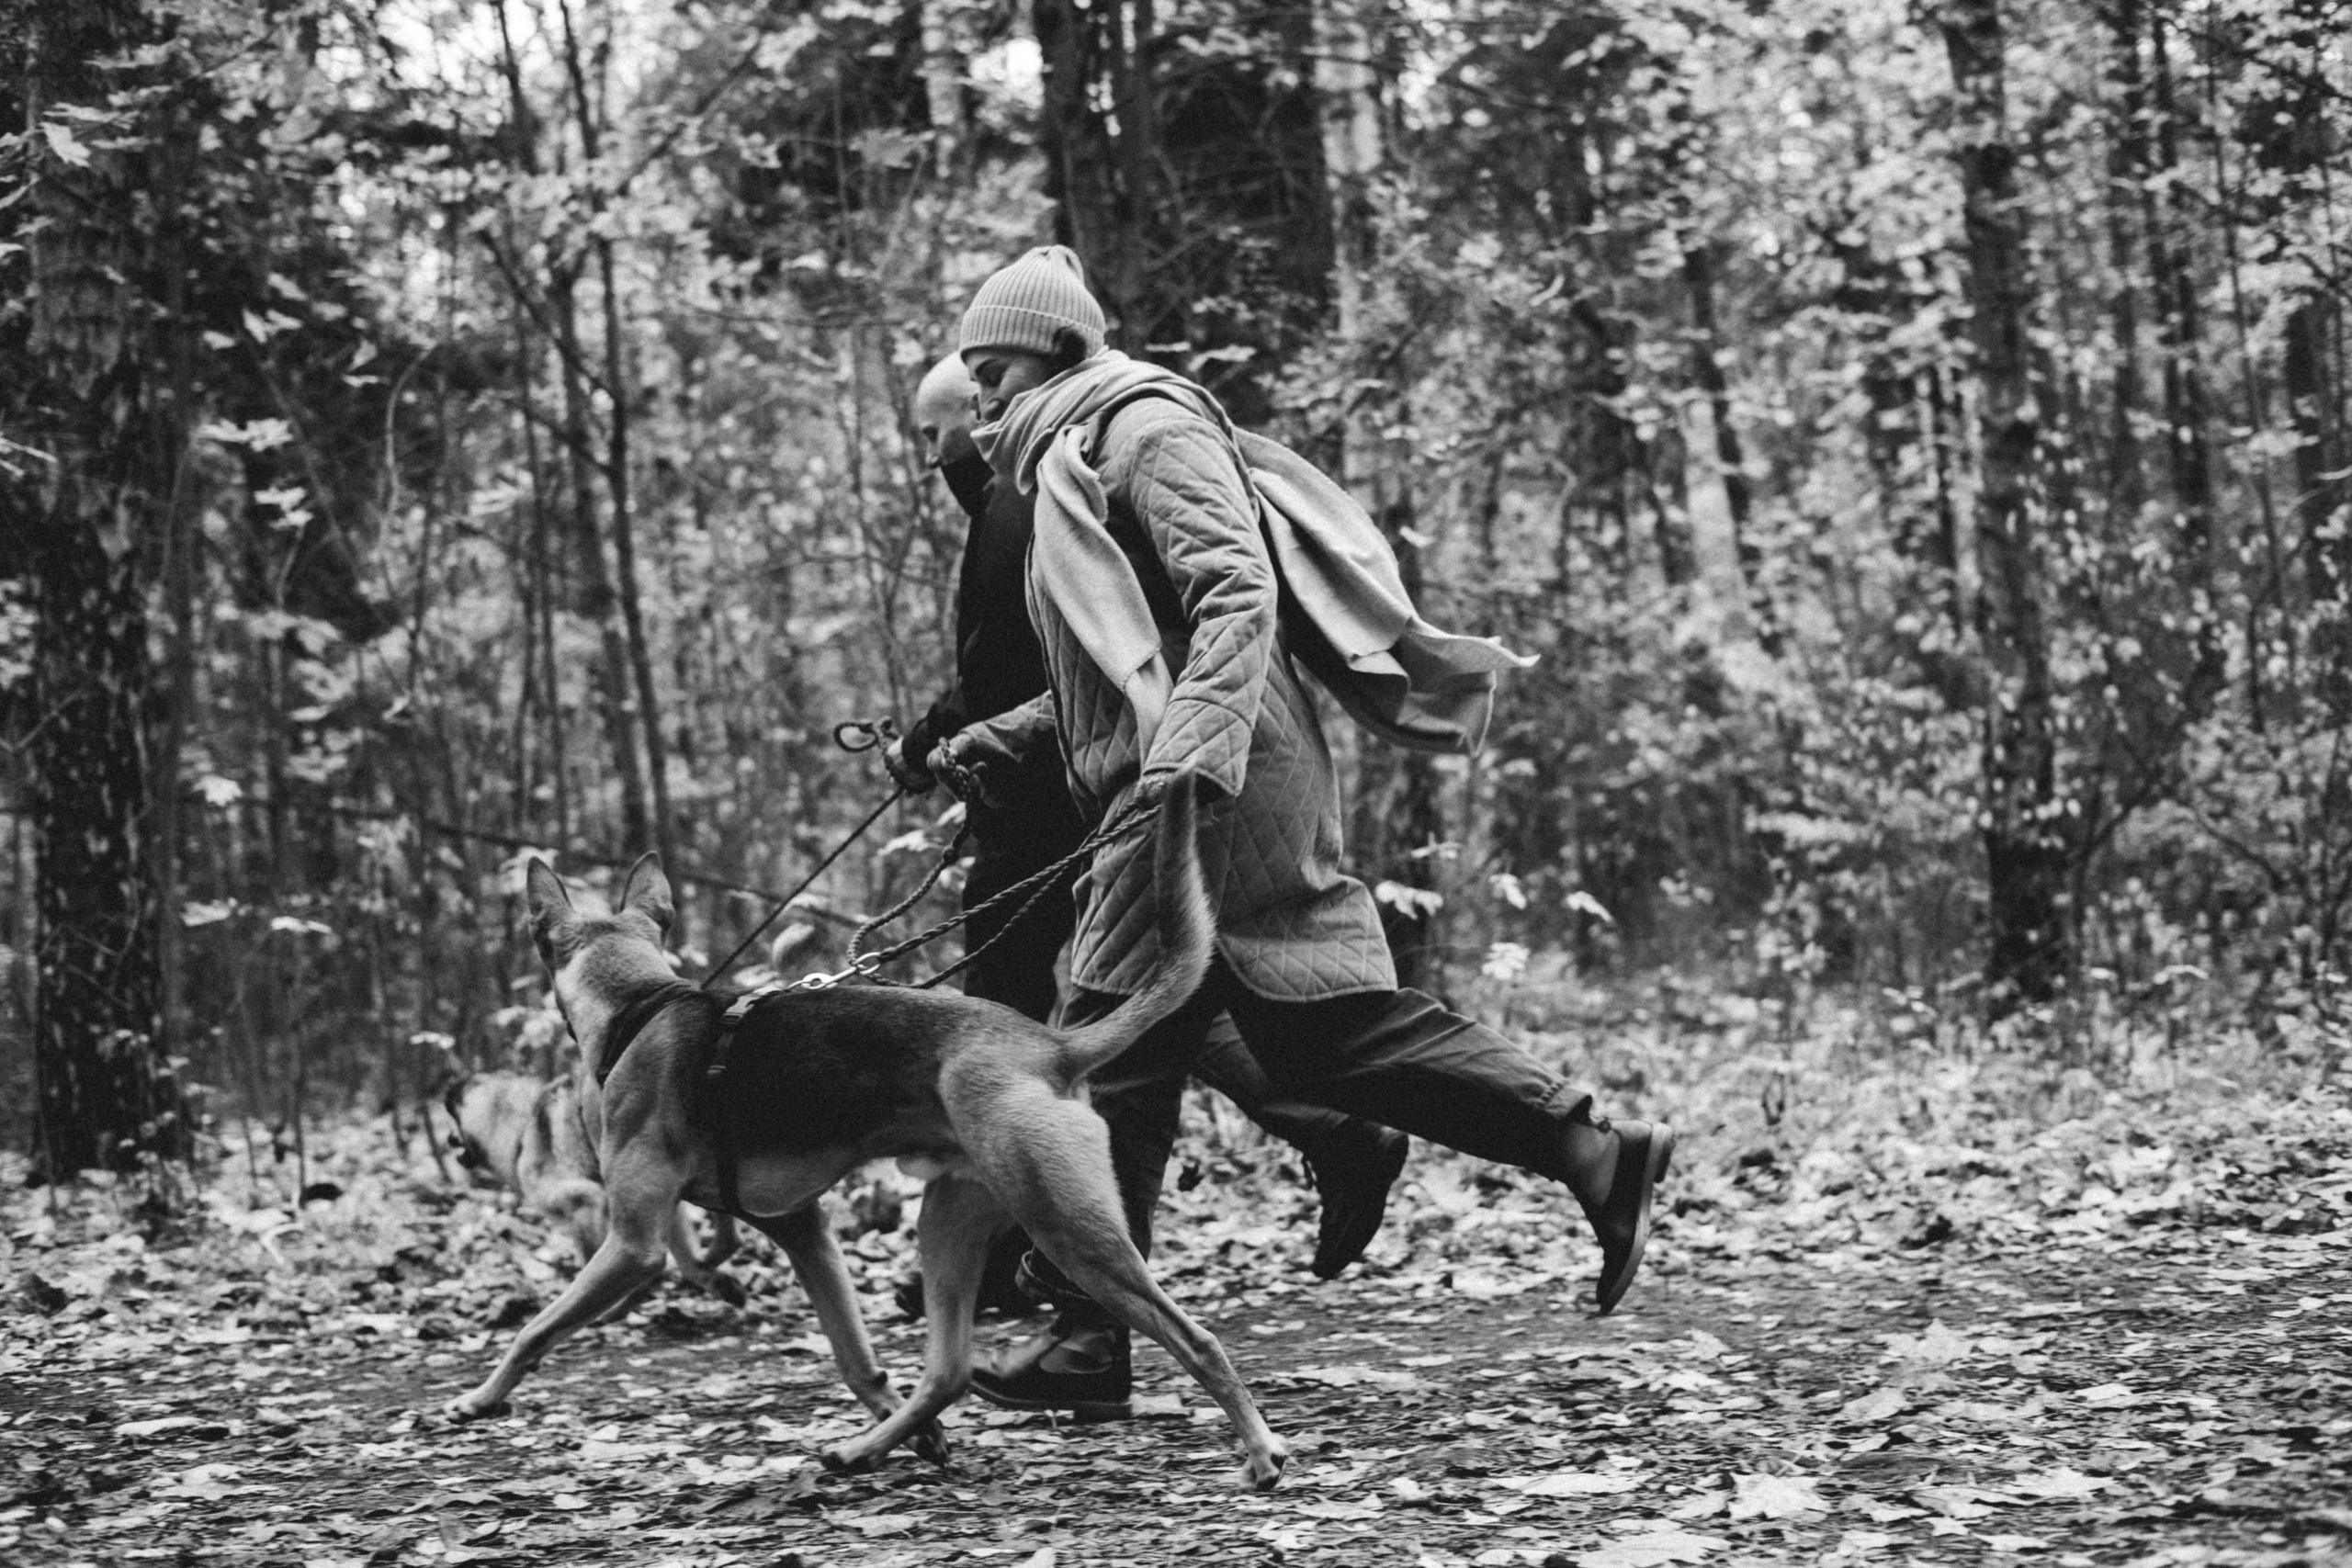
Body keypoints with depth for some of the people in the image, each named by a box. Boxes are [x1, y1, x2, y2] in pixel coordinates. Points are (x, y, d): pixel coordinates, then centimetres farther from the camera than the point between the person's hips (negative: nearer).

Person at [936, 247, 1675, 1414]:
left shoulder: (1143, 427, -5)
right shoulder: (1072, 460, 25)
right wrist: (1010, 737, 22)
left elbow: (1238, 591, -19)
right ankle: (1592, 1150, 6)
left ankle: (1090, 1337, 0)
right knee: (1322, 1025, 7)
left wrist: (1189, 757, -29)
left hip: (1211, 794, -10)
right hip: (1206, 789, 10)